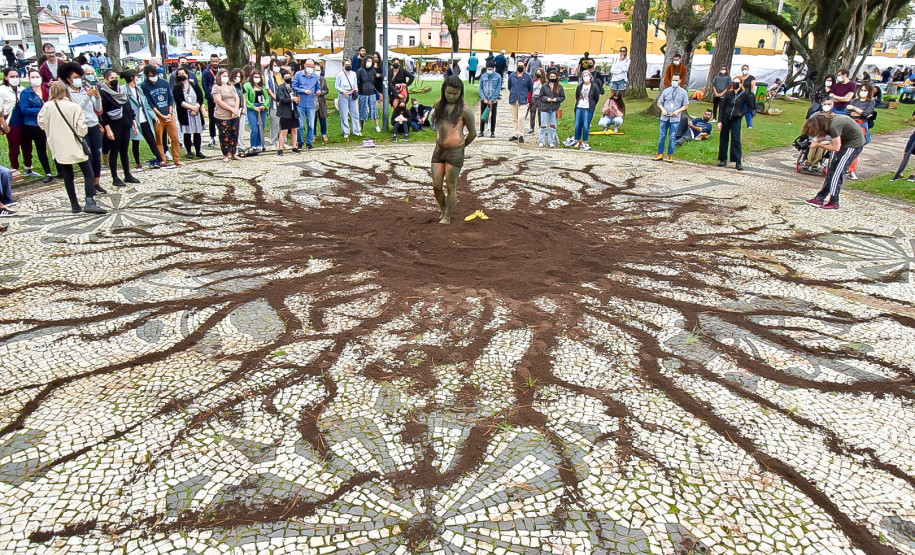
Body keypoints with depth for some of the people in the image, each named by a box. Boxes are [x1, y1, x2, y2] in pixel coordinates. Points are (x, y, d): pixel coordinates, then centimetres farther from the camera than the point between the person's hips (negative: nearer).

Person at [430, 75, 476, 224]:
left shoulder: (464, 110, -9)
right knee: (436, 186, 6)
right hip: (438, 150, 5)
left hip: (454, 152, -5)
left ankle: (447, 217, 17)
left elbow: (473, 133, -2)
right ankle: (444, 211, 31)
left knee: (451, 186, 3)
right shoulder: (439, 104, 7)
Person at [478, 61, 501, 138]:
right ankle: (481, 131, 11)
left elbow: (498, 89, -5)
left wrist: (492, 100, -12)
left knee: (493, 117, 2)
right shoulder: (483, 76, 3)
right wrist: (484, 99, -9)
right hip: (484, 100, 2)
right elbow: (481, 88, 3)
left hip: (493, 100, -2)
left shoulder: (498, 77, -2)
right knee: (482, 116, 4)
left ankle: (492, 132, 9)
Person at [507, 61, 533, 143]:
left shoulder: (527, 77, 3)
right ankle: (515, 134, 16)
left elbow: (530, 89, 12)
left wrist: (526, 97, 11)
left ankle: (521, 135, -8)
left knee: (521, 118, -14)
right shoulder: (511, 76, 8)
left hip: (522, 100, -3)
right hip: (513, 100, 3)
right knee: (514, 119, 8)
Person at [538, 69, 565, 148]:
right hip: (545, 108, -1)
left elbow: (563, 97, 6)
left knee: (553, 126, 7)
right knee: (543, 126, 1)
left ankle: (551, 142, 14)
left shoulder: (560, 87, 3)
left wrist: (557, 99, -11)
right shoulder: (544, 86, 3)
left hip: (555, 109, 1)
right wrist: (546, 98, -11)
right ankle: (542, 141, 10)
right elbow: (541, 96, 7)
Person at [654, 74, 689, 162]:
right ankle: (660, 154, 14)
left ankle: (670, 155, 9)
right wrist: (662, 109, -7)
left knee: (672, 137, 0)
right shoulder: (666, 91, 7)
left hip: (675, 118, -2)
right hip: (664, 117, 2)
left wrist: (678, 111, -12)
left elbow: (686, 105, 4)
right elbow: (659, 102, 13)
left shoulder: (683, 92, 4)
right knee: (662, 136, 5)